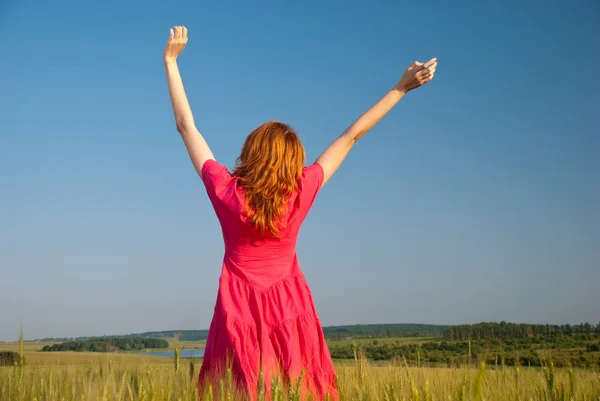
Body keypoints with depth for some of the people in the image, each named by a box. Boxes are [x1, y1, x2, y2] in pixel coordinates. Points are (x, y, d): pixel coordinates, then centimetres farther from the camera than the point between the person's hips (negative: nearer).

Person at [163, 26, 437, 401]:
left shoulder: (225, 190, -10)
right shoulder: (301, 192, -10)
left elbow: (187, 126, -1)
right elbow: (351, 136, -4)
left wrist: (171, 61, 6)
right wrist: (401, 88, 4)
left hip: (239, 314, 0)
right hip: (289, 314, 0)